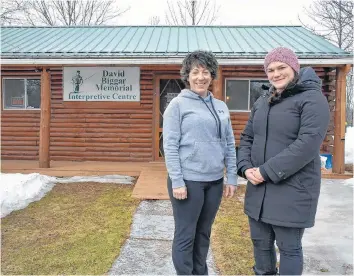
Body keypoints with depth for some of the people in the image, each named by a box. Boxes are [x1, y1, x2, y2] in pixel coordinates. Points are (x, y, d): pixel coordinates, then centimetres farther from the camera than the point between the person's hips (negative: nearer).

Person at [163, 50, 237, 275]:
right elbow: (170, 146, -9)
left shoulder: (221, 107, 10)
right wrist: (177, 181, -14)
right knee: (185, 235, 7)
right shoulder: (178, 105, -5)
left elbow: (229, 144, 12)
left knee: (204, 233, 18)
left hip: (214, 181, 5)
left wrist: (232, 178, 7)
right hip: (188, 181, -5)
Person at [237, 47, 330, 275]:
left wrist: (267, 171, -20)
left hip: (292, 190, -6)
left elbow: (307, 144, -20)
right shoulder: (263, 101, 13)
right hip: (259, 188, 7)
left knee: (289, 247, 7)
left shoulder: (312, 99, -9)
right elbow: (247, 137, 14)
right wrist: (246, 167, -4)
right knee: (260, 242, 17)